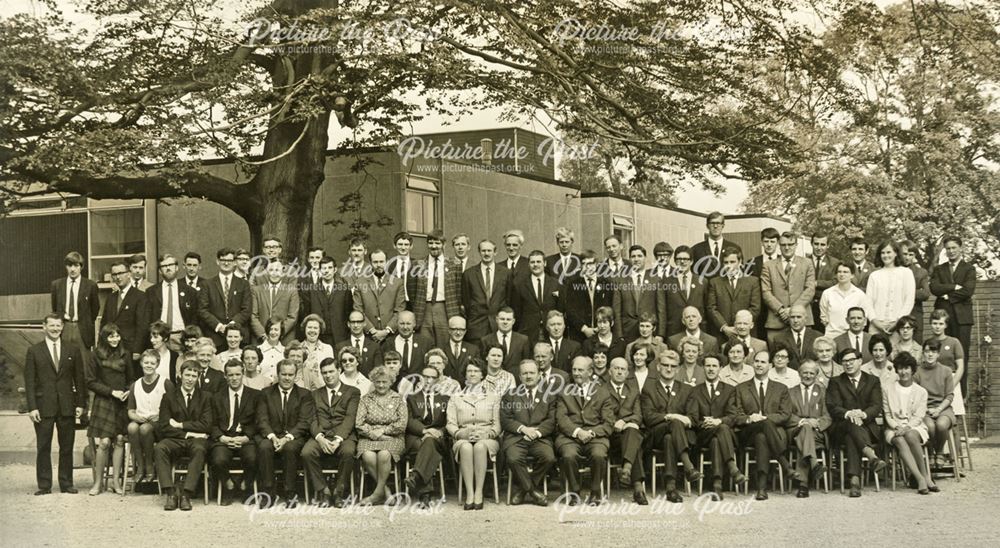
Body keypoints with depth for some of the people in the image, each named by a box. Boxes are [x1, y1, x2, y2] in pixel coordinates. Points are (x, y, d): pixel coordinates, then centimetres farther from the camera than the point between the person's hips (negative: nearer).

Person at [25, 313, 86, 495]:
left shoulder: (73, 349, 8)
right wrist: (32, 407, -7)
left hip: (67, 405, 1)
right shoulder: (34, 351, 3)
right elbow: (29, 381, 1)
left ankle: (66, 483, 13)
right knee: (43, 447, 1)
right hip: (44, 406, -1)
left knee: (67, 447, 5)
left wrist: (80, 403, 1)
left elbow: (79, 378, 8)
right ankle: (44, 485, 7)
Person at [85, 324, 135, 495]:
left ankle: (116, 480, 9)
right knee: (103, 442, -9)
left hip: (122, 403, 3)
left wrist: (128, 392, -4)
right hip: (103, 402, -3)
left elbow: (132, 378, 16)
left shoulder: (125, 355, 9)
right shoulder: (96, 356, 0)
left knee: (120, 440, 0)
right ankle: (98, 482, 1)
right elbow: (91, 382, -1)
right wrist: (111, 392, -10)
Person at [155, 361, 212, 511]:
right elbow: (163, 426, 0)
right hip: (175, 440, 1)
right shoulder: (169, 397, 10)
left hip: (196, 440, -1)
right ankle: (170, 493, -32)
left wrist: (180, 425, -6)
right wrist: (187, 433, -10)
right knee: (159, 448, -32)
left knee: (199, 449, -37)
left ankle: (186, 494, -36)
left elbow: (206, 425, -2)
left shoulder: (204, 397, 11)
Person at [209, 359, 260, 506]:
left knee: (251, 458, -33)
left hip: (246, 438, -1)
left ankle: (246, 487, -1)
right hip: (223, 438, 1)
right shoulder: (216, 398, 17)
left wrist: (245, 438, -11)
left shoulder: (255, 396, 12)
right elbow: (213, 424, 11)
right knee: (219, 460, -31)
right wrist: (222, 438, -9)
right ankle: (228, 486, 1)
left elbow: (258, 422, 5)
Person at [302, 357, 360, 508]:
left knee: (348, 452, -36)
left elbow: (350, 418, -1)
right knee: (306, 452, -30)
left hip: (343, 436, -2)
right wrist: (319, 438, -12)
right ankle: (322, 491, -16)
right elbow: (312, 419, 9)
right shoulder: (315, 394, 23)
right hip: (320, 436, 2)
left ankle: (338, 492, -20)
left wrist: (338, 439, -17)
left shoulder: (352, 392, 13)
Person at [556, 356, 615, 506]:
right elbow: (561, 418, 4)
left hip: (595, 436, 0)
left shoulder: (603, 394, 16)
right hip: (569, 436, 0)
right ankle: (574, 492, -10)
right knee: (569, 456, -32)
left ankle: (595, 493, -10)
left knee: (599, 455, -33)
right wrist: (577, 431, -14)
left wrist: (592, 433, -12)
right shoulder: (564, 394, 18)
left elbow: (609, 424, 7)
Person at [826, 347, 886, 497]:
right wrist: (848, 414, -22)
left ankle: (855, 479, -50)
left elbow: (876, 406, 2)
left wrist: (862, 414, -20)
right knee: (852, 423, -37)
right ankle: (873, 457, -55)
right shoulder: (836, 382, 16)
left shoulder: (873, 381, 17)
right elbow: (832, 407, 0)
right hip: (842, 427, 0)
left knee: (852, 438, -35)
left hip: (867, 426, 0)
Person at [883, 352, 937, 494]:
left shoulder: (921, 392, 11)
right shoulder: (887, 390, 12)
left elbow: (919, 417, 1)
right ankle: (922, 478, -43)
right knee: (899, 441, -35)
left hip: (914, 427, 0)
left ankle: (923, 474, -30)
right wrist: (897, 427, -12)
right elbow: (887, 415, 7)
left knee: (910, 435, -36)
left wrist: (907, 427, -17)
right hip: (894, 428, 0)